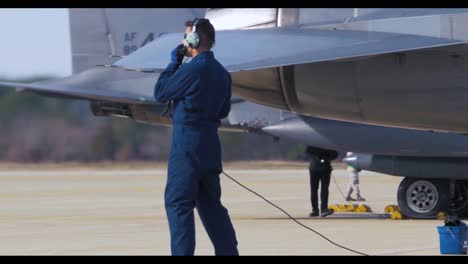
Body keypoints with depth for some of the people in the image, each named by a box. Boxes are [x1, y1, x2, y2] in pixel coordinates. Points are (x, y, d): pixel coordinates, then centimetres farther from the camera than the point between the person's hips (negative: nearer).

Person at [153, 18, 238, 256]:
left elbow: (160, 93, -4)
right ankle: (228, 251, 14)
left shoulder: (191, 70, -15)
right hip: (210, 143, 8)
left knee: (177, 202, -5)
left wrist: (173, 63, 5)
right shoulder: (222, 73, 11)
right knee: (210, 202, 14)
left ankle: (183, 252, -11)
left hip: (187, 142, -8)